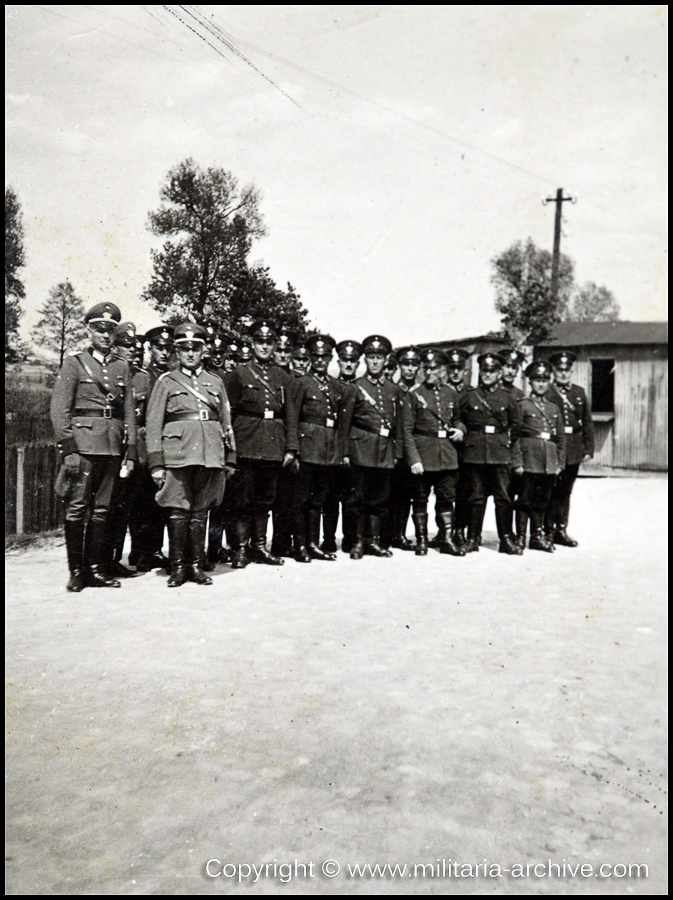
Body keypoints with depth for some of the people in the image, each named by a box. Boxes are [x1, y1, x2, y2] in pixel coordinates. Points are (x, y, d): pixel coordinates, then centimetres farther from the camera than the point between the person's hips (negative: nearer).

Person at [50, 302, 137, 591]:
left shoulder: (122, 366, 16)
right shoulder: (74, 363, 5)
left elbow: (129, 411, 15)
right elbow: (59, 409, -2)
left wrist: (131, 452, 8)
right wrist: (68, 448, -11)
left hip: (113, 446, 4)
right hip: (83, 442, -4)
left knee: (102, 509, 6)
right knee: (77, 507, -5)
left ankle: (95, 568, 13)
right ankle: (76, 571, 2)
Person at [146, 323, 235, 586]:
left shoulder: (215, 382, 17)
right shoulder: (166, 382, 9)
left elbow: (226, 423, 19)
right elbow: (153, 424, 3)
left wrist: (230, 458, 11)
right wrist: (156, 463, -5)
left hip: (210, 453, 3)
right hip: (177, 453, -2)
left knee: (200, 512, 6)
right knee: (178, 511, -4)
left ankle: (196, 565, 13)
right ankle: (177, 567, 6)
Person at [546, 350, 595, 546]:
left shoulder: (580, 393, 12)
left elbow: (588, 422, 12)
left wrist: (588, 449, 5)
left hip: (573, 451, 4)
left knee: (565, 492, 11)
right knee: (550, 491, -1)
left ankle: (561, 530, 20)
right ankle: (548, 530, 8)